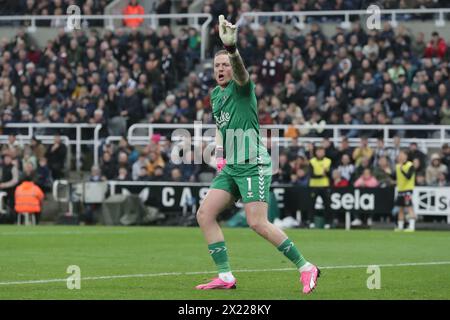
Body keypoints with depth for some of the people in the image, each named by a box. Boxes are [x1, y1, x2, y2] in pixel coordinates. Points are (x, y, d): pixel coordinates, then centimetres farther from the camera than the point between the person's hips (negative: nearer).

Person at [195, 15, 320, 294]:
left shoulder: (242, 87, -7)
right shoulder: (215, 95, 17)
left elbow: (240, 71, -31)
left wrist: (231, 47, -52)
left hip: (253, 165, -9)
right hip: (230, 167, 9)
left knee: (258, 223, -17)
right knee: (205, 215, -2)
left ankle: (306, 268, -8)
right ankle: (226, 277, 0)